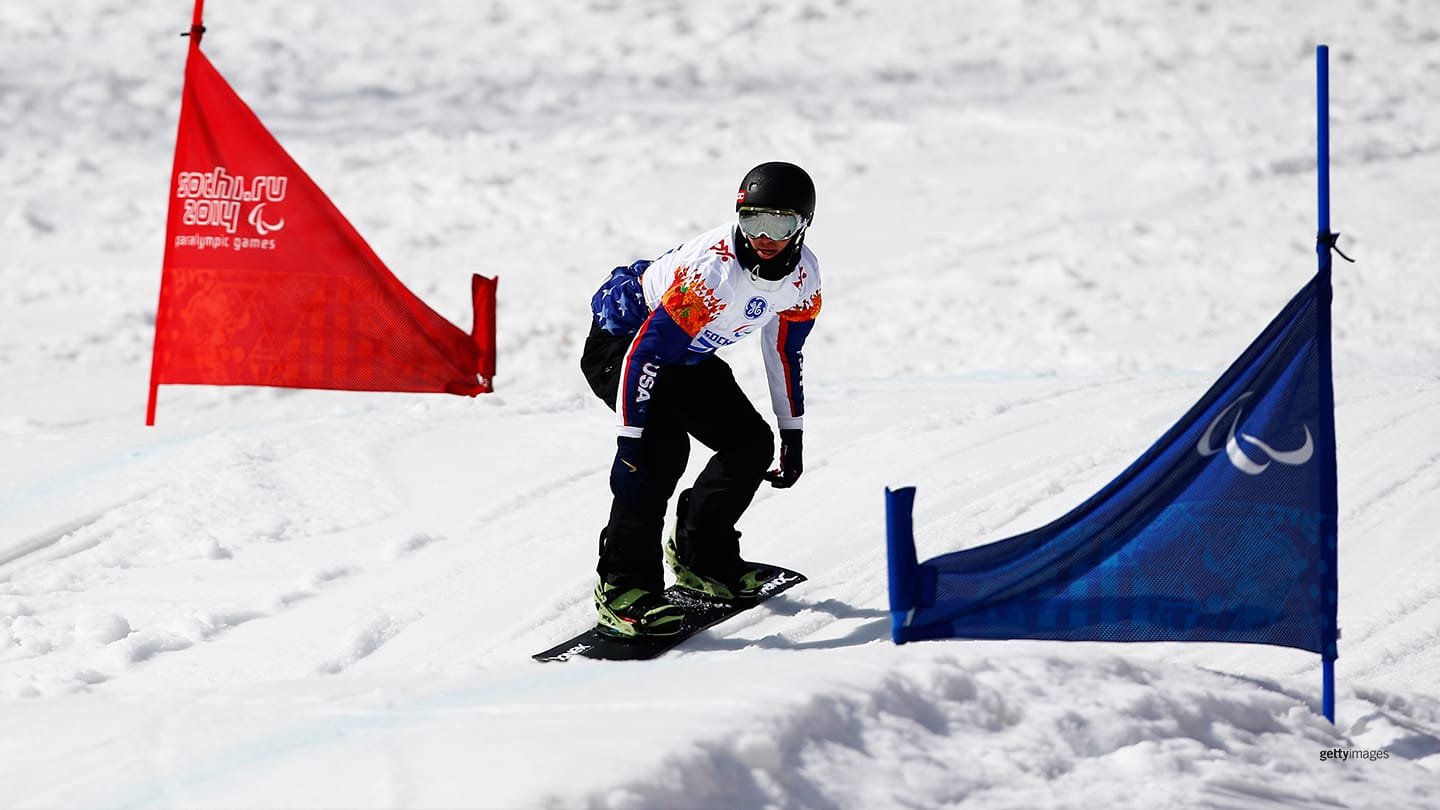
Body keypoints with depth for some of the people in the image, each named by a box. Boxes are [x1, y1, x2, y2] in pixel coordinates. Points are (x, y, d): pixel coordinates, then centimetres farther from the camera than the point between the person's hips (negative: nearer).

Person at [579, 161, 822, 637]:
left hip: (690, 357, 8)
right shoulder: (712, 270, -36)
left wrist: (792, 435, 7)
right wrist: (629, 442, -36)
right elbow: (645, 354, -35)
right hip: (621, 343, -8)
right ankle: (622, 589, -25)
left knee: (752, 444, 1)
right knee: (661, 445, -29)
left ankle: (700, 557, 21)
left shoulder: (803, 276, -13)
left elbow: (785, 353, 5)